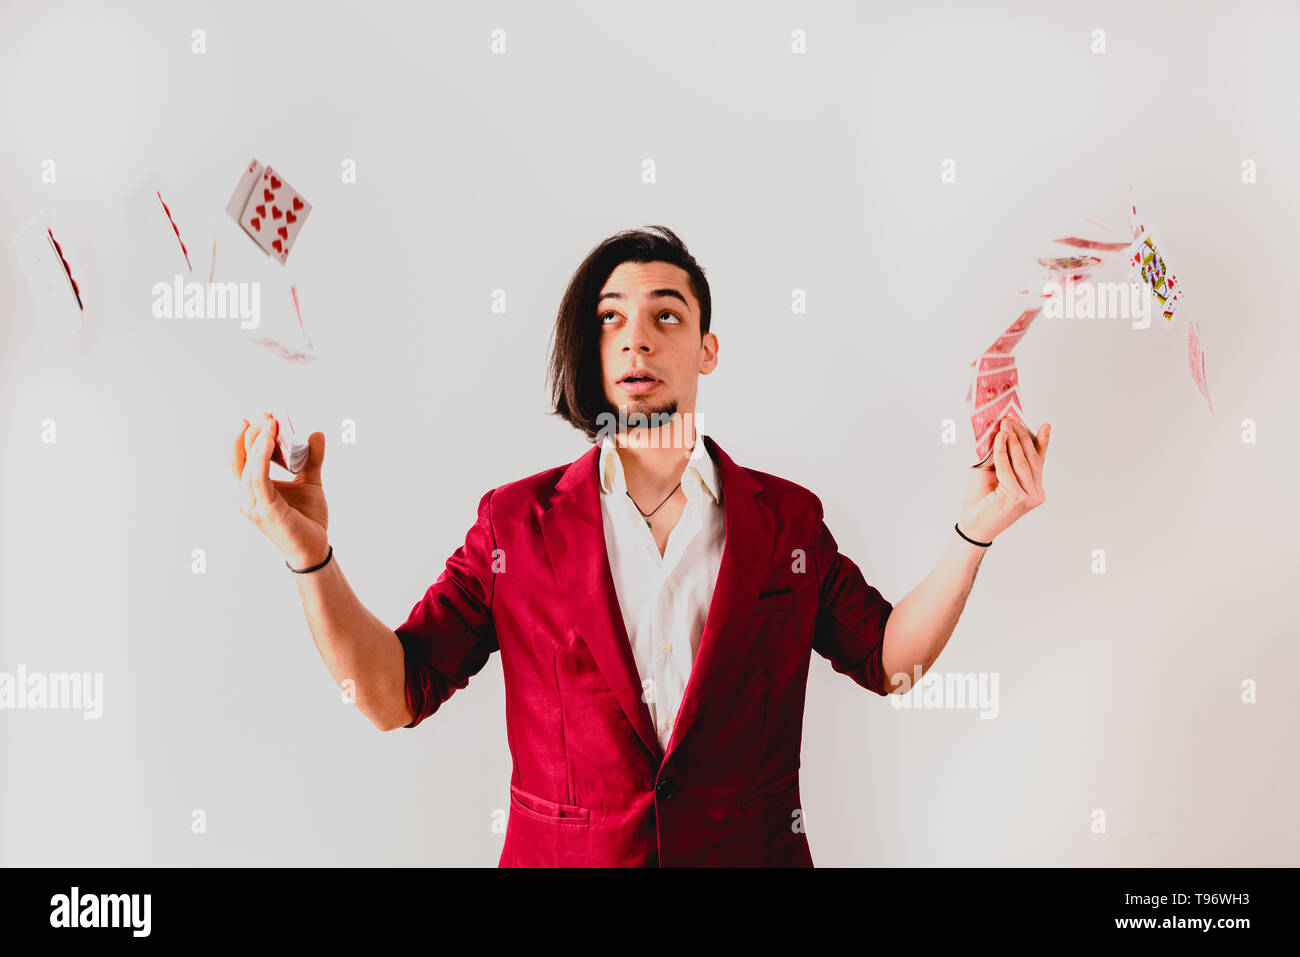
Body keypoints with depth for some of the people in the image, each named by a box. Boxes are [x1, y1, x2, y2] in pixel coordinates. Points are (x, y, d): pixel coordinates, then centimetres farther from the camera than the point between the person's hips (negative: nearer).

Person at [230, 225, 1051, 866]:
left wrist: (974, 531, -11)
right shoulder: (516, 521, -4)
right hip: (560, 855, 0)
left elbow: (891, 657, 2)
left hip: (751, 852, 1)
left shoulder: (788, 518, -1)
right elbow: (394, 691, -5)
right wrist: (311, 552, -20)